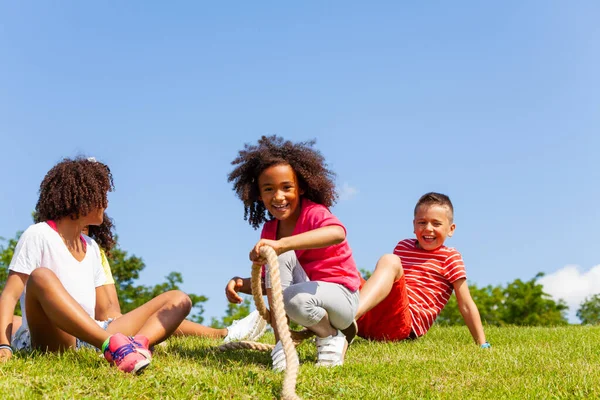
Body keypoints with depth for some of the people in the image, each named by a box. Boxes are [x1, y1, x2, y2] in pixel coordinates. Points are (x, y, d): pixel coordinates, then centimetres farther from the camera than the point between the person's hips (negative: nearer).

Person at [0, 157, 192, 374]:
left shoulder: (91, 247, 20)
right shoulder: (39, 235, 1)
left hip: (92, 338, 7)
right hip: (51, 340, -6)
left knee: (178, 300, -5)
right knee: (41, 277, -33)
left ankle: (137, 343, -41)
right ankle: (112, 344, -51)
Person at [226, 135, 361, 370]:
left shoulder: (314, 212, -18)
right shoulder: (270, 231, 3)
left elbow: (337, 233, -43)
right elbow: (270, 282, 8)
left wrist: (281, 243, -53)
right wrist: (240, 283, -14)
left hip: (342, 298, -6)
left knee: (295, 298, -37)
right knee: (280, 255, -20)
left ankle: (331, 338, -4)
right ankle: (281, 343, -19)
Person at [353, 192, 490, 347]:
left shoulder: (450, 257, 9)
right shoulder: (403, 246, 23)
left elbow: (466, 306, 8)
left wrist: (482, 345, 5)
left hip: (404, 325, -5)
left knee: (389, 261, -27)